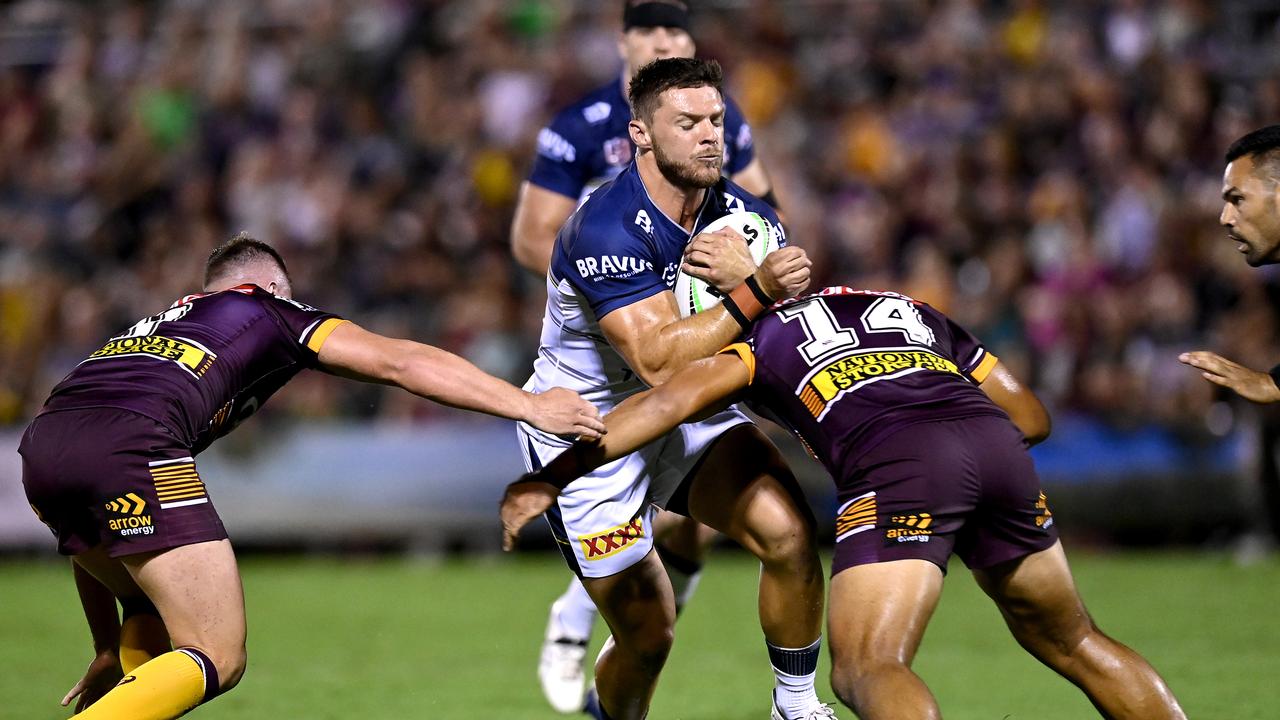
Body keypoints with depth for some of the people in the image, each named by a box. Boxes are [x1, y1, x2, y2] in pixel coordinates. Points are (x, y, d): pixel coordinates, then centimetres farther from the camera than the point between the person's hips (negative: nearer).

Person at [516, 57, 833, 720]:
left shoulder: (741, 214, -6)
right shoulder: (606, 229, -26)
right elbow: (659, 361, -34)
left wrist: (739, 276, -26)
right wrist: (757, 291, -38)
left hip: (689, 415, 5)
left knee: (789, 533, -20)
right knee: (647, 634, -3)